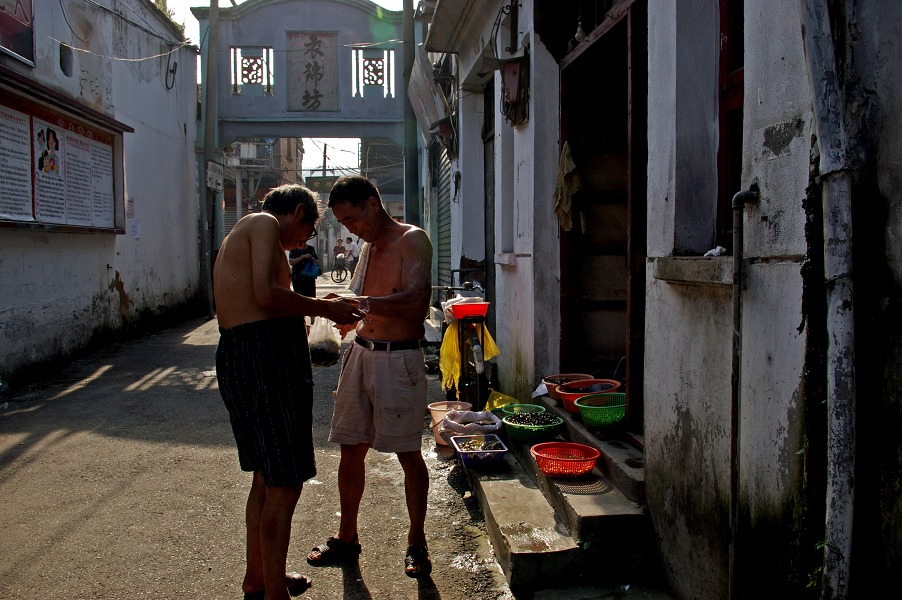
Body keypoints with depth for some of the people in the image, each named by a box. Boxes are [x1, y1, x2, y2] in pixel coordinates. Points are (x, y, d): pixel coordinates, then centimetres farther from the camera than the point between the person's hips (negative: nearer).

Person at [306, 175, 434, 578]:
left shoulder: (412, 240, -8)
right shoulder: (367, 247, 16)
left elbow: (414, 299, -24)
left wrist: (358, 302, -32)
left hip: (399, 359, -7)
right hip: (361, 352, 7)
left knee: (408, 453, 2)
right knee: (351, 449, 10)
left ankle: (417, 544, 17)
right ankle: (347, 538, 25)